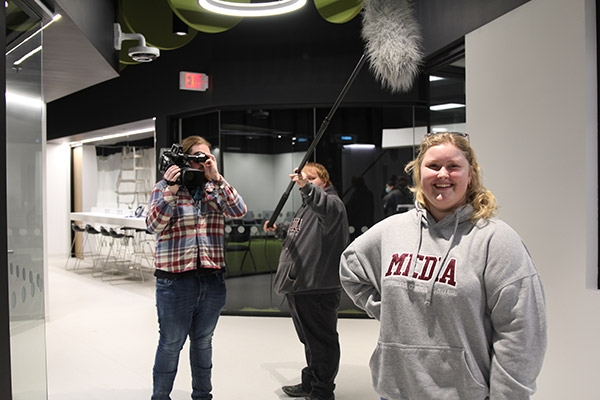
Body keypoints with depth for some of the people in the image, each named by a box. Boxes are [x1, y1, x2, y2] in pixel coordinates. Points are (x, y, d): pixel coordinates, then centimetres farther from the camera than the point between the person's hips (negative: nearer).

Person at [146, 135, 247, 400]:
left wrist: (217, 178, -14)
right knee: (171, 344, 7)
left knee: (203, 341, 17)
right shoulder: (165, 187, -1)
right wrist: (170, 190, -22)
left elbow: (239, 211, -8)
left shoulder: (215, 189, 8)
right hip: (175, 280, -3)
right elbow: (153, 225, -12)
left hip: (212, 280, 4)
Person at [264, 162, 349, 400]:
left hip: (319, 288, -10)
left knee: (322, 341, 3)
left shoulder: (332, 202, -9)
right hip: (297, 286, 10)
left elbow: (329, 208, -35)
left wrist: (307, 186, -49)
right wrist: (278, 231, 18)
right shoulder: (306, 206, 21)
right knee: (309, 340, 22)